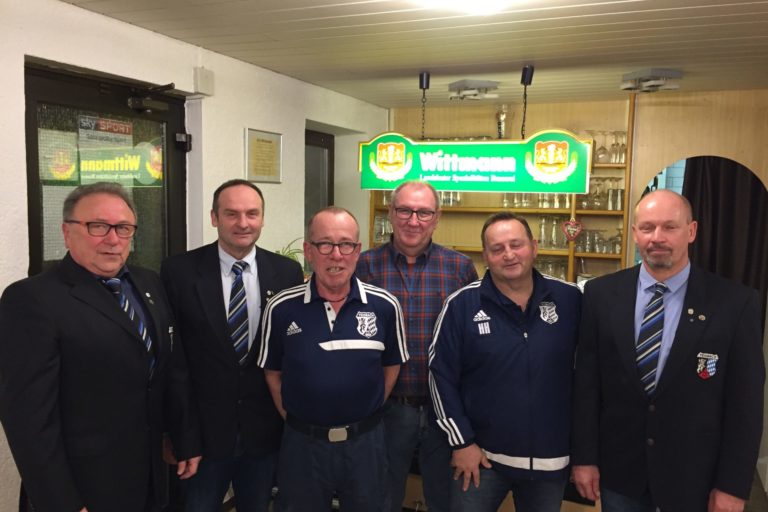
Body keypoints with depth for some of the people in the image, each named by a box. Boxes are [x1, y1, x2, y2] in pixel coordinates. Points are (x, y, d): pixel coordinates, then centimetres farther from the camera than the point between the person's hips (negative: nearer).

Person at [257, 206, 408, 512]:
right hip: (302, 443, 0)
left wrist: (364, 417, 7)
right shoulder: (281, 309, -10)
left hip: (365, 442, 1)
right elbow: (273, 373, 2)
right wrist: (297, 421, 4)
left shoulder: (385, 307, -9)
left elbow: (391, 366, 4)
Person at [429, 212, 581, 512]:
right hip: (481, 455, -1)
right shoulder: (462, 305, -10)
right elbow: (441, 375, -6)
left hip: (551, 458, 2)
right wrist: (462, 442, -7)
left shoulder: (570, 300, -5)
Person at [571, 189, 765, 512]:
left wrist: (733, 485, -6)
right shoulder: (601, 294, -5)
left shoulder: (735, 302, -10)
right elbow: (586, 382, -2)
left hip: (694, 476, -1)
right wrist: (584, 457, -2)